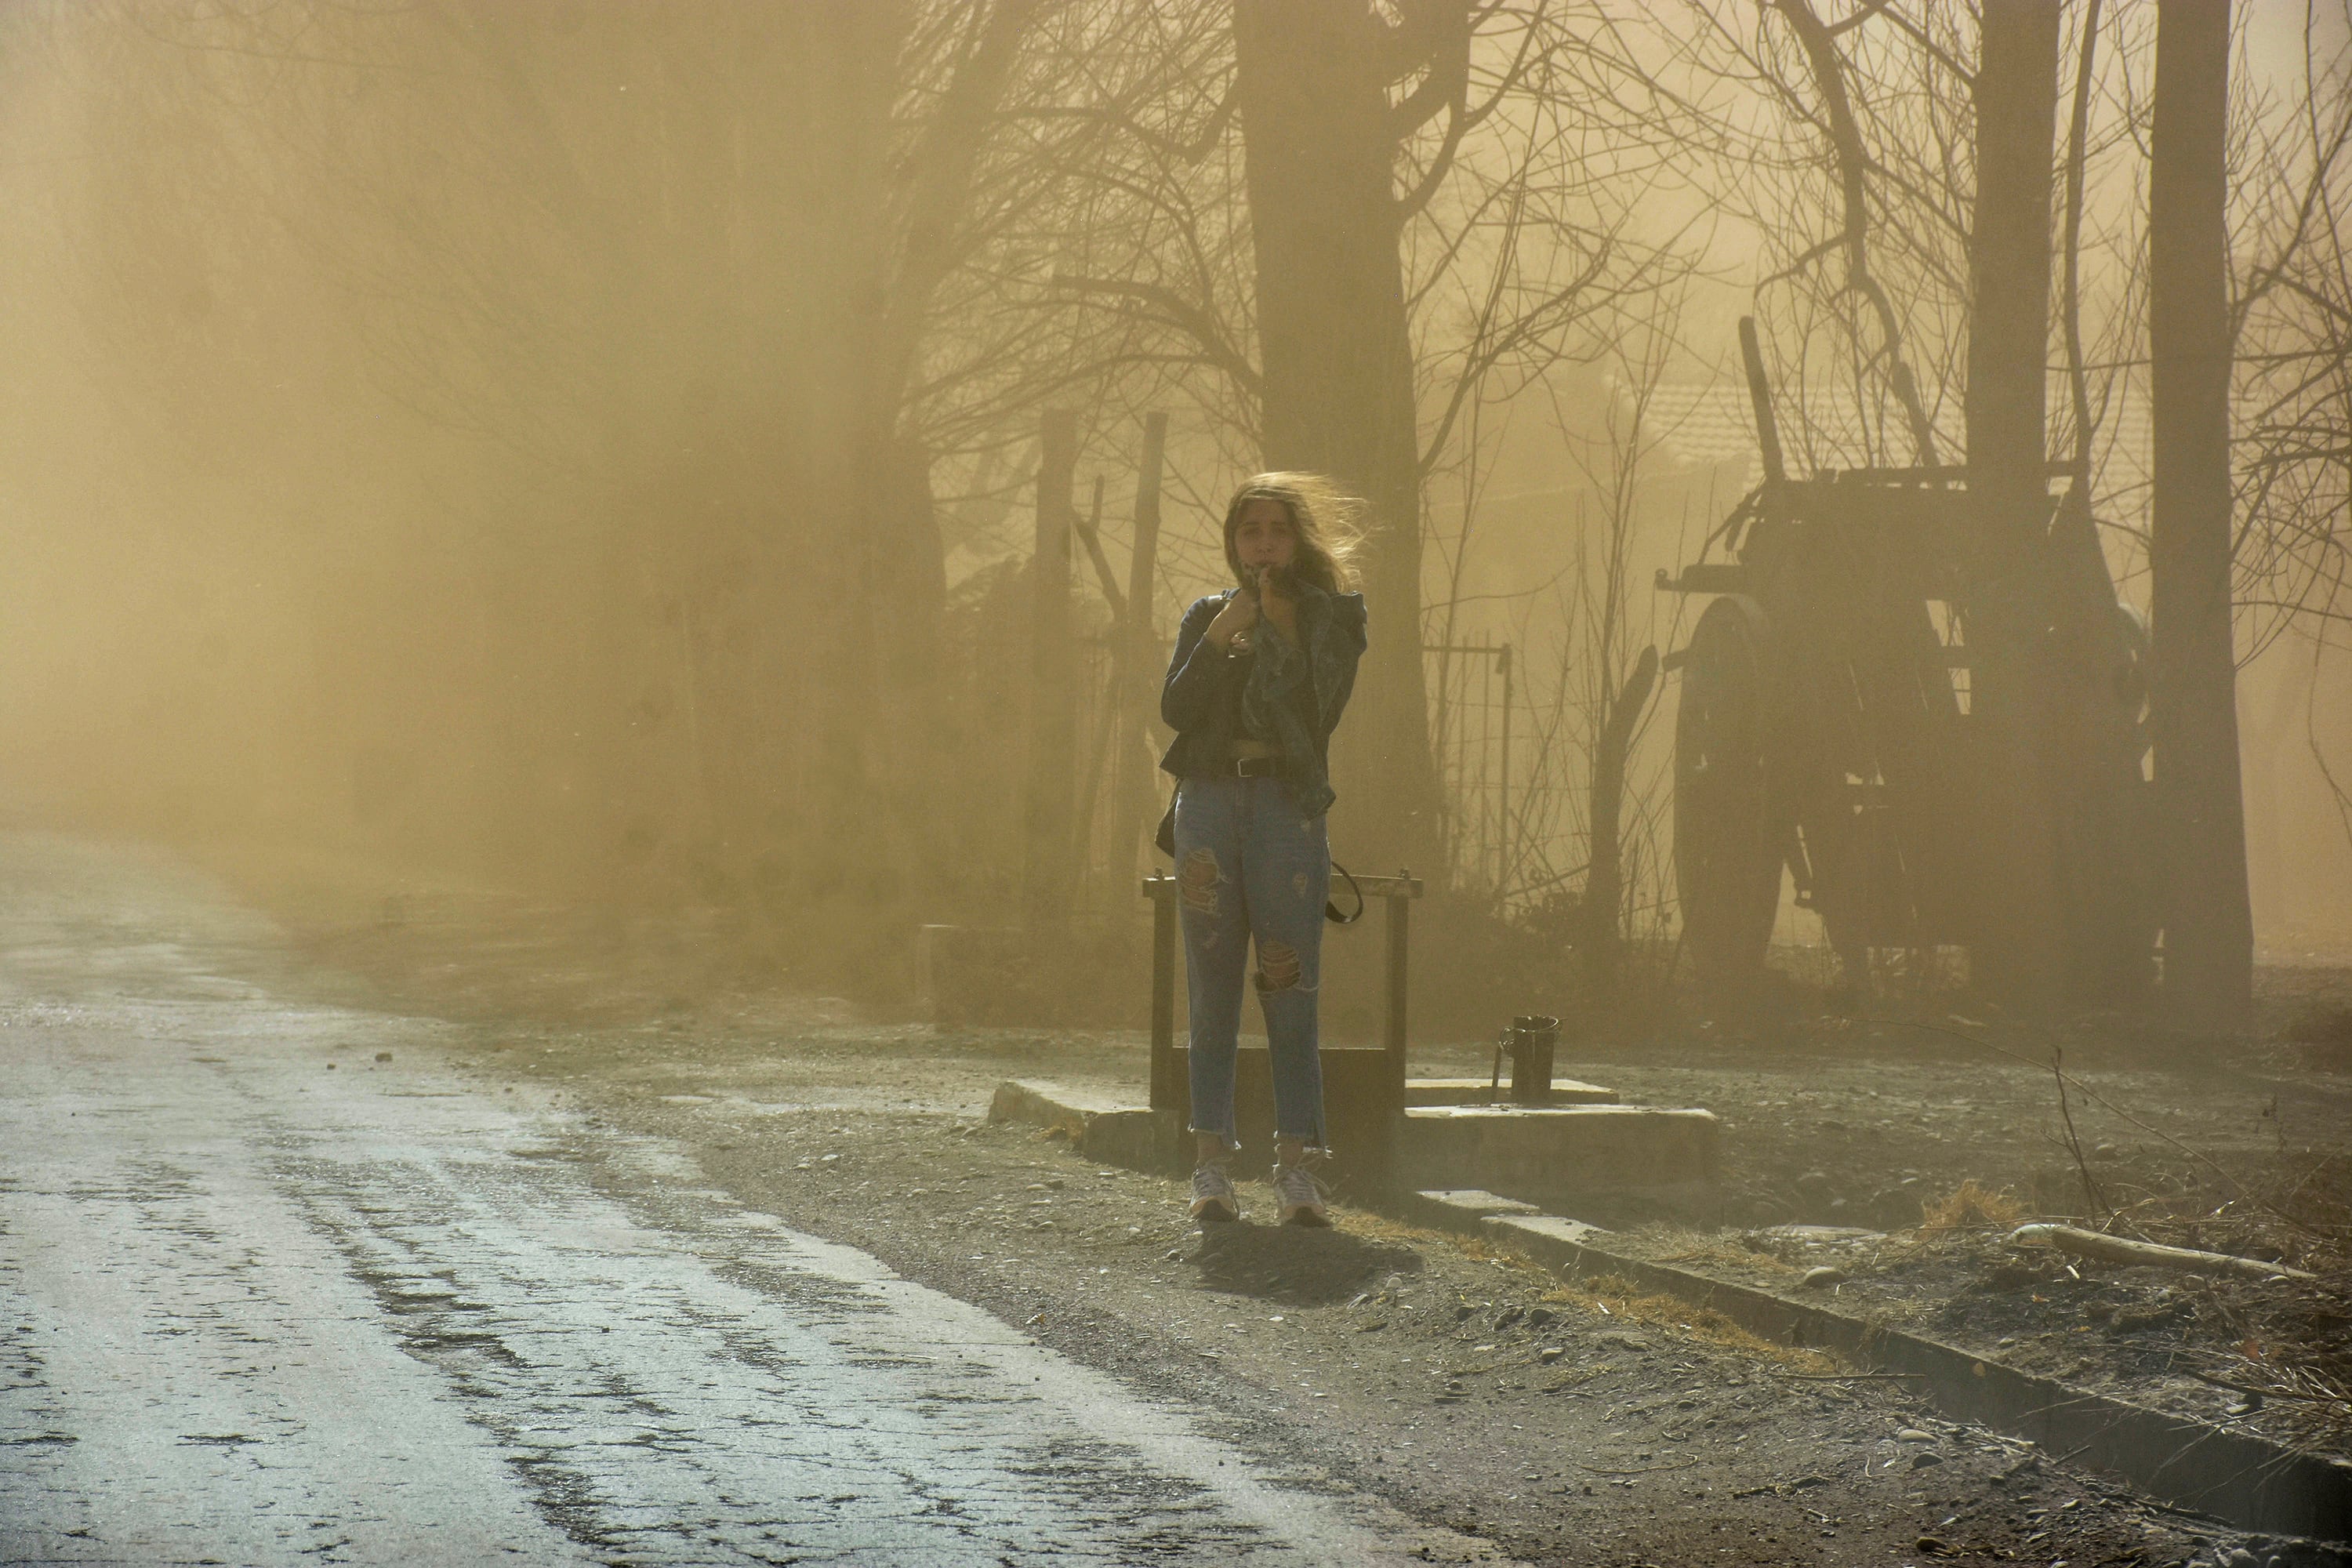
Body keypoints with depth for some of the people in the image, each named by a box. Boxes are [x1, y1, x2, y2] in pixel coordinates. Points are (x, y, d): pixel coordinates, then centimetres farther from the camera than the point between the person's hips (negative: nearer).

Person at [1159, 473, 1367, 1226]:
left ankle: (1297, 1167, -7)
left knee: (1291, 993, -7)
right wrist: (1219, 640, -8)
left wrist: (1279, 635, -8)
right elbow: (1175, 708, 2)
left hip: (1288, 804, -2)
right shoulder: (1207, 615, 15)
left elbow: (1320, 710, -4)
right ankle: (1212, 1164, 2)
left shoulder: (1330, 614, 9)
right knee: (1212, 992, 0)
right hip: (1210, 802, 2)